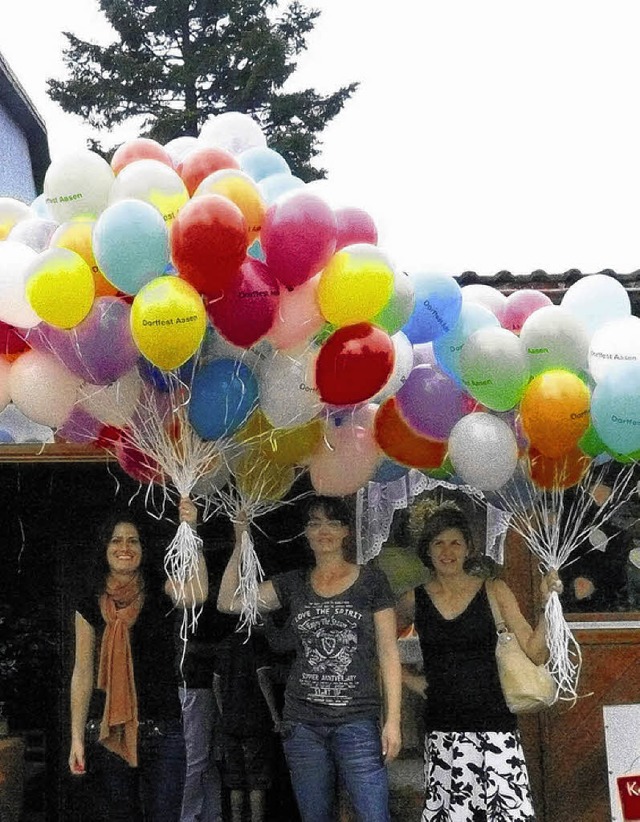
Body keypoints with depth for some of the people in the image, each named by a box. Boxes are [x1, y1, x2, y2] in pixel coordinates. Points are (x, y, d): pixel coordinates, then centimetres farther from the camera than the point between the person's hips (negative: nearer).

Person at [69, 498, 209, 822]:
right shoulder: (90, 606, 4)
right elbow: (82, 673, 5)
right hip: (108, 731, 2)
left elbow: (196, 594, -25)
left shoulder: (161, 592, -1)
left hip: (162, 730, -2)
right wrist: (77, 738, 1)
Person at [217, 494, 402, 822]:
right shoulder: (292, 584, 10)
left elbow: (388, 653, 2)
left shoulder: (371, 581, 3)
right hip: (302, 723, 3)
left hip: (357, 721, -3)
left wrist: (393, 720, -5)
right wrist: (240, 545, -7)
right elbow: (228, 602, 1)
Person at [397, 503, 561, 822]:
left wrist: (548, 604, -11)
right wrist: (410, 679, 8)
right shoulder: (415, 601, 5)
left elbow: (535, 652, -1)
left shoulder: (493, 590, 2)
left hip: (493, 724, -1)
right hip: (442, 731, 1)